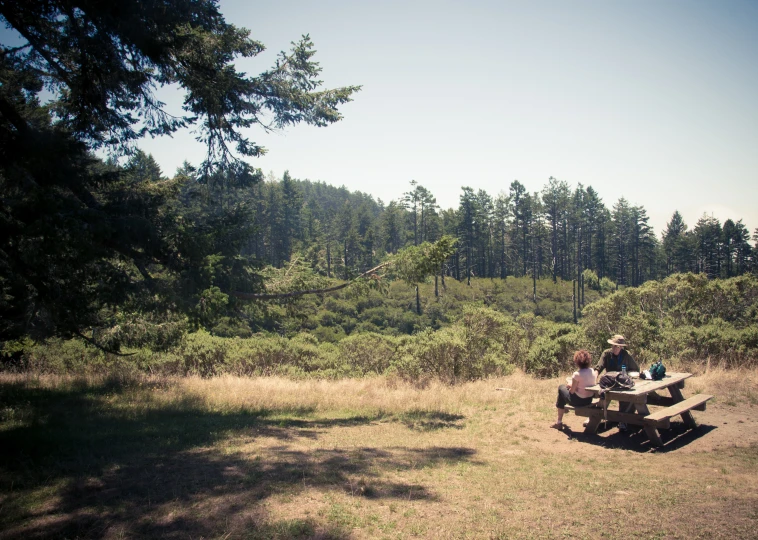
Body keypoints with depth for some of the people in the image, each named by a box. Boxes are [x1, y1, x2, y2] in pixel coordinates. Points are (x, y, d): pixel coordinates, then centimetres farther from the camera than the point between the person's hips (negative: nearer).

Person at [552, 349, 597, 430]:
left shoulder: (577, 374, -24)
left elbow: (572, 391, -15)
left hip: (578, 401, -7)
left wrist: (570, 382, 3)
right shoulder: (592, 371, -3)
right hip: (589, 400, 7)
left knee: (561, 388, 19)